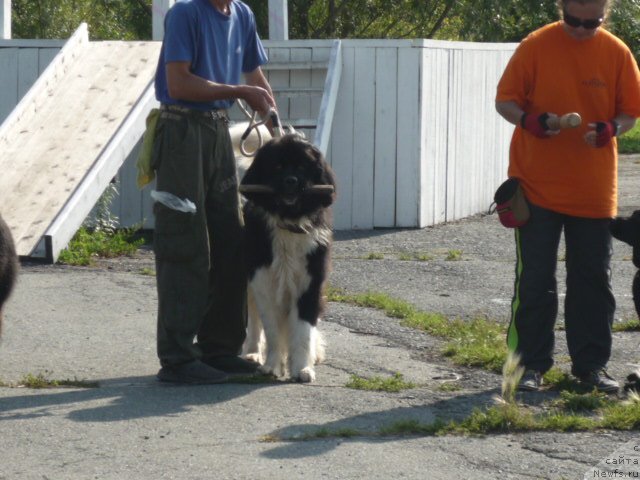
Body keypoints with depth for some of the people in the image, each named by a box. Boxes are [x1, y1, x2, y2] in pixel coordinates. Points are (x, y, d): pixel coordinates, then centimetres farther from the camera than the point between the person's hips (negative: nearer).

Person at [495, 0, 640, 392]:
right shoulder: (536, 47, -6)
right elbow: (505, 100, -1)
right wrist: (531, 121, -23)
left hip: (594, 190, 2)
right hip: (537, 186, -2)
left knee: (594, 279, 7)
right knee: (535, 280, 0)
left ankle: (591, 364, 16)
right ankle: (531, 364, 9)